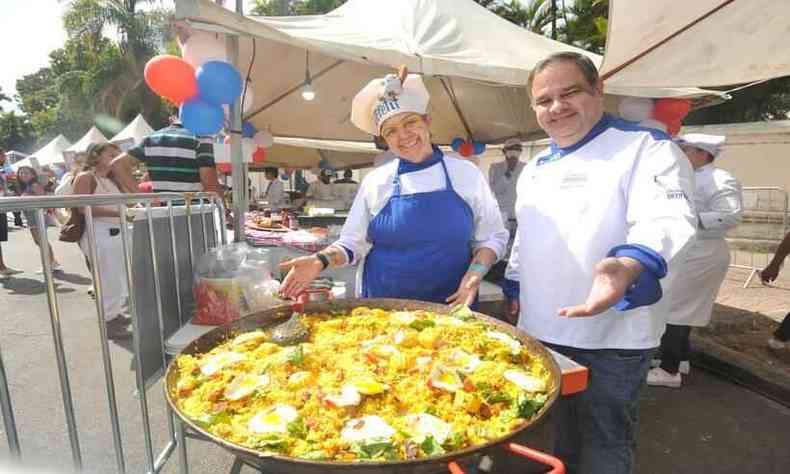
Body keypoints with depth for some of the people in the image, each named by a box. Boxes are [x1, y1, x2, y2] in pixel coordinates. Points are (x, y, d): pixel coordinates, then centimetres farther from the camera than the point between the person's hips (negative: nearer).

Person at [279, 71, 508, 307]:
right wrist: (321, 260, -14)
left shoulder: (465, 172, -3)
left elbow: (492, 236, 3)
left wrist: (475, 274, -13)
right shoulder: (375, 181, -2)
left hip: (451, 305, 0)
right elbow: (353, 243, 3)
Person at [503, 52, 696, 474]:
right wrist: (515, 289, 19)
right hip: (545, 329, 6)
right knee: (564, 431, 23)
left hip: (613, 335, -5)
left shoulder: (647, 148, -10)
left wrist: (628, 265, -46)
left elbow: (665, 219, -26)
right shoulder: (534, 169, 11)